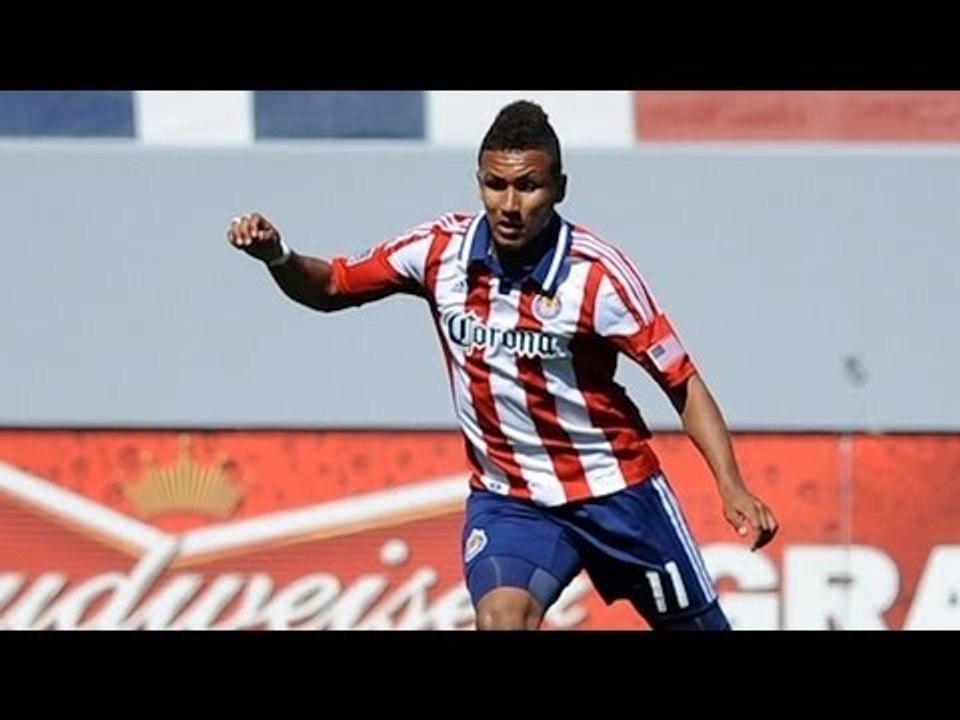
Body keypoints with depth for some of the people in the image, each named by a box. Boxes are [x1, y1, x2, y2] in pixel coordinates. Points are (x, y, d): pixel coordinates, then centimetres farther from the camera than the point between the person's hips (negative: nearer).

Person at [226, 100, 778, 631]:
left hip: (617, 491, -1)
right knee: (501, 618, -25)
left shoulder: (598, 273, -19)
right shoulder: (442, 250, -10)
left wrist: (733, 487, -24)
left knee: (699, 624, 7)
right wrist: (278, 256, -19)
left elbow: (683, 382, -14)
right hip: (507, 497, 1)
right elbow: (331, 287, 2)